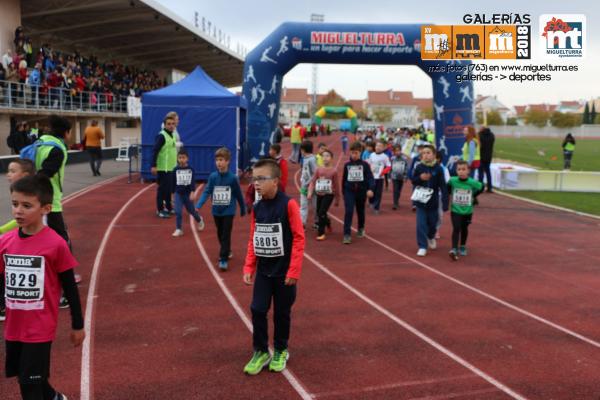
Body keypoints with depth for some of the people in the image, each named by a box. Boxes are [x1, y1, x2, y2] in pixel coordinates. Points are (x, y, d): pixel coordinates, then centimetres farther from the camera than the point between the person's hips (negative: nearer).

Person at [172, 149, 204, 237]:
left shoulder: (191, 169, -7)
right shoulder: (175, 170, -3)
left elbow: (193, 182, -9)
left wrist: (192, 192, -19)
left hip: (188, 193, -1)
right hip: (178, 193, 1)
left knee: (191, 210, 15)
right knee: (178, 212, -9)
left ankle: (199, 220, 44)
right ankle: (179, 229, 1)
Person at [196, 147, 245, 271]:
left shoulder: (232, 178, -10)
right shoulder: (212, 177, -5)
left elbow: (239, 195, 0)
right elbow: (206, 192, -9)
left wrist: (243, 209, 9)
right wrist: (198, 206, -23)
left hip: (228, 211, -3)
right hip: (216, 211, 3)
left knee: (226, 235, -4)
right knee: (220, 234, 18)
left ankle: (223, 259, -1)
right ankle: (227, 251, 39)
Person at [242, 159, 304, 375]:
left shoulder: (288, 204, -16)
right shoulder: (257, 208, 1)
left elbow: (299, 238, -15)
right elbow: (252, 240, 8)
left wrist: (294, 270, -16)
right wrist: (248, 268, 3)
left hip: (284, 271, -4)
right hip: (263, 270, 4)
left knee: (282, 313, 11)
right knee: (257, 310, 2)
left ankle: (280, 351, 30)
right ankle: (260, 352, 20)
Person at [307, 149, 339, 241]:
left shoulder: (334, 171, -8)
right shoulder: (318, 169, -1)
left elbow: (336, 185, 0)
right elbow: (312, 181, -2)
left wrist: (337, 199, 5)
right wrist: (310, 193, -17)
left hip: (329, 194, -4)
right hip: (319, 194, 4)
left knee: (322, 213, -13)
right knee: (319, 213, 16)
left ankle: (321, 233, 1)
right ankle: (328, 224, 47)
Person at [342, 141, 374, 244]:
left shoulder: (365, 165, -3)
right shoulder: (347, 165, 4)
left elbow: (370, 177, -11)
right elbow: (344, 179, 12)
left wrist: (370, 189, -26)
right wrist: (344, 192, 14)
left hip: (361, 191, 0)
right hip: (349, 191, 0)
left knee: (360, 212, 16)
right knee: (348, 212, -14)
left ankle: (361, 229, 41)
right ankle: (347, 234, -14)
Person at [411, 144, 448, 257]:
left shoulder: (438, 169, -10)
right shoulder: (419, 167, -6)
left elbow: (443, 186, -11)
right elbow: (413, 180, 4)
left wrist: (445, 203, -15)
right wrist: (420, 178, -19)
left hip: (433, 201, 0)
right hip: (420, 200, 0)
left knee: (432, 222, 15)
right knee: (421, 224, -5)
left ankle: (431, 237, 47)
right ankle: (422, 247, 4)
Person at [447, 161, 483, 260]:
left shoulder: (472, 182, -15)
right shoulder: (452, 180, -15)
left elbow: (481, 187, 5)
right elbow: (447, 187, 9)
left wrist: (473, 196, 1)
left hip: (468, 211, 1)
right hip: (455, 211, -1)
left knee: (464, 229, 17)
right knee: (456, 229, -12)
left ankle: (463, 247, 37)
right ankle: (454, 249, -15)